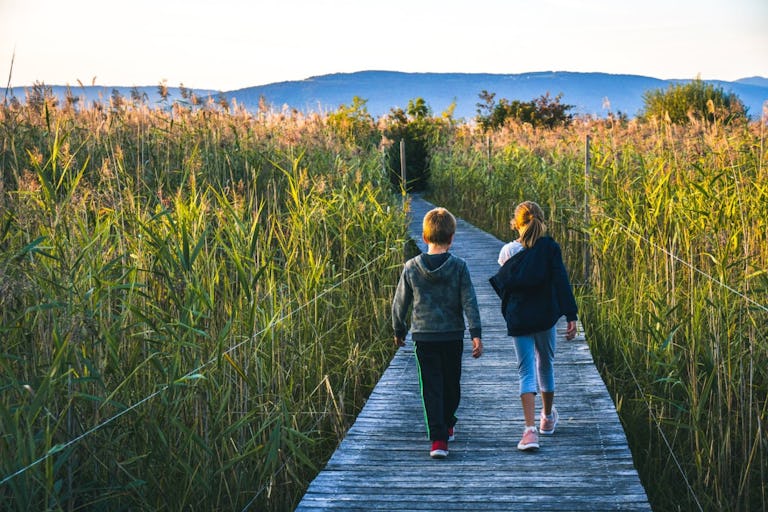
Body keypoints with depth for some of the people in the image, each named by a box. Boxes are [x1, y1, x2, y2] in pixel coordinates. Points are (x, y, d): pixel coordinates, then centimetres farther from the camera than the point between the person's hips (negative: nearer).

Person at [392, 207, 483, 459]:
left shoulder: (411, 267, -4)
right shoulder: (459, 267, -7)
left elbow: (399, 303, 4)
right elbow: (469, 303, -10)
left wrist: (399, 331, 18)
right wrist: (476, 334, -8)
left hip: (423, 336, 0)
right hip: (452, 335, 0)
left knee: (431, 389, 1)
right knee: (451, 384, 19)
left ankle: (438, 438, -10)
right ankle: (447, 426, 37)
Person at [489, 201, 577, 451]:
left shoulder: (508, 251, -3)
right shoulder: (550, 248, -4)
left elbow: (502, 284, 5)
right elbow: (561, 282, -9)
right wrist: (571, 317, -8)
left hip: (517, 318, -1)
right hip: (545, 316, 1)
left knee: (526, 371, 0)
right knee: (545, 365, 21)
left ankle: (530, 430, -16)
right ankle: (548, 418, 40)